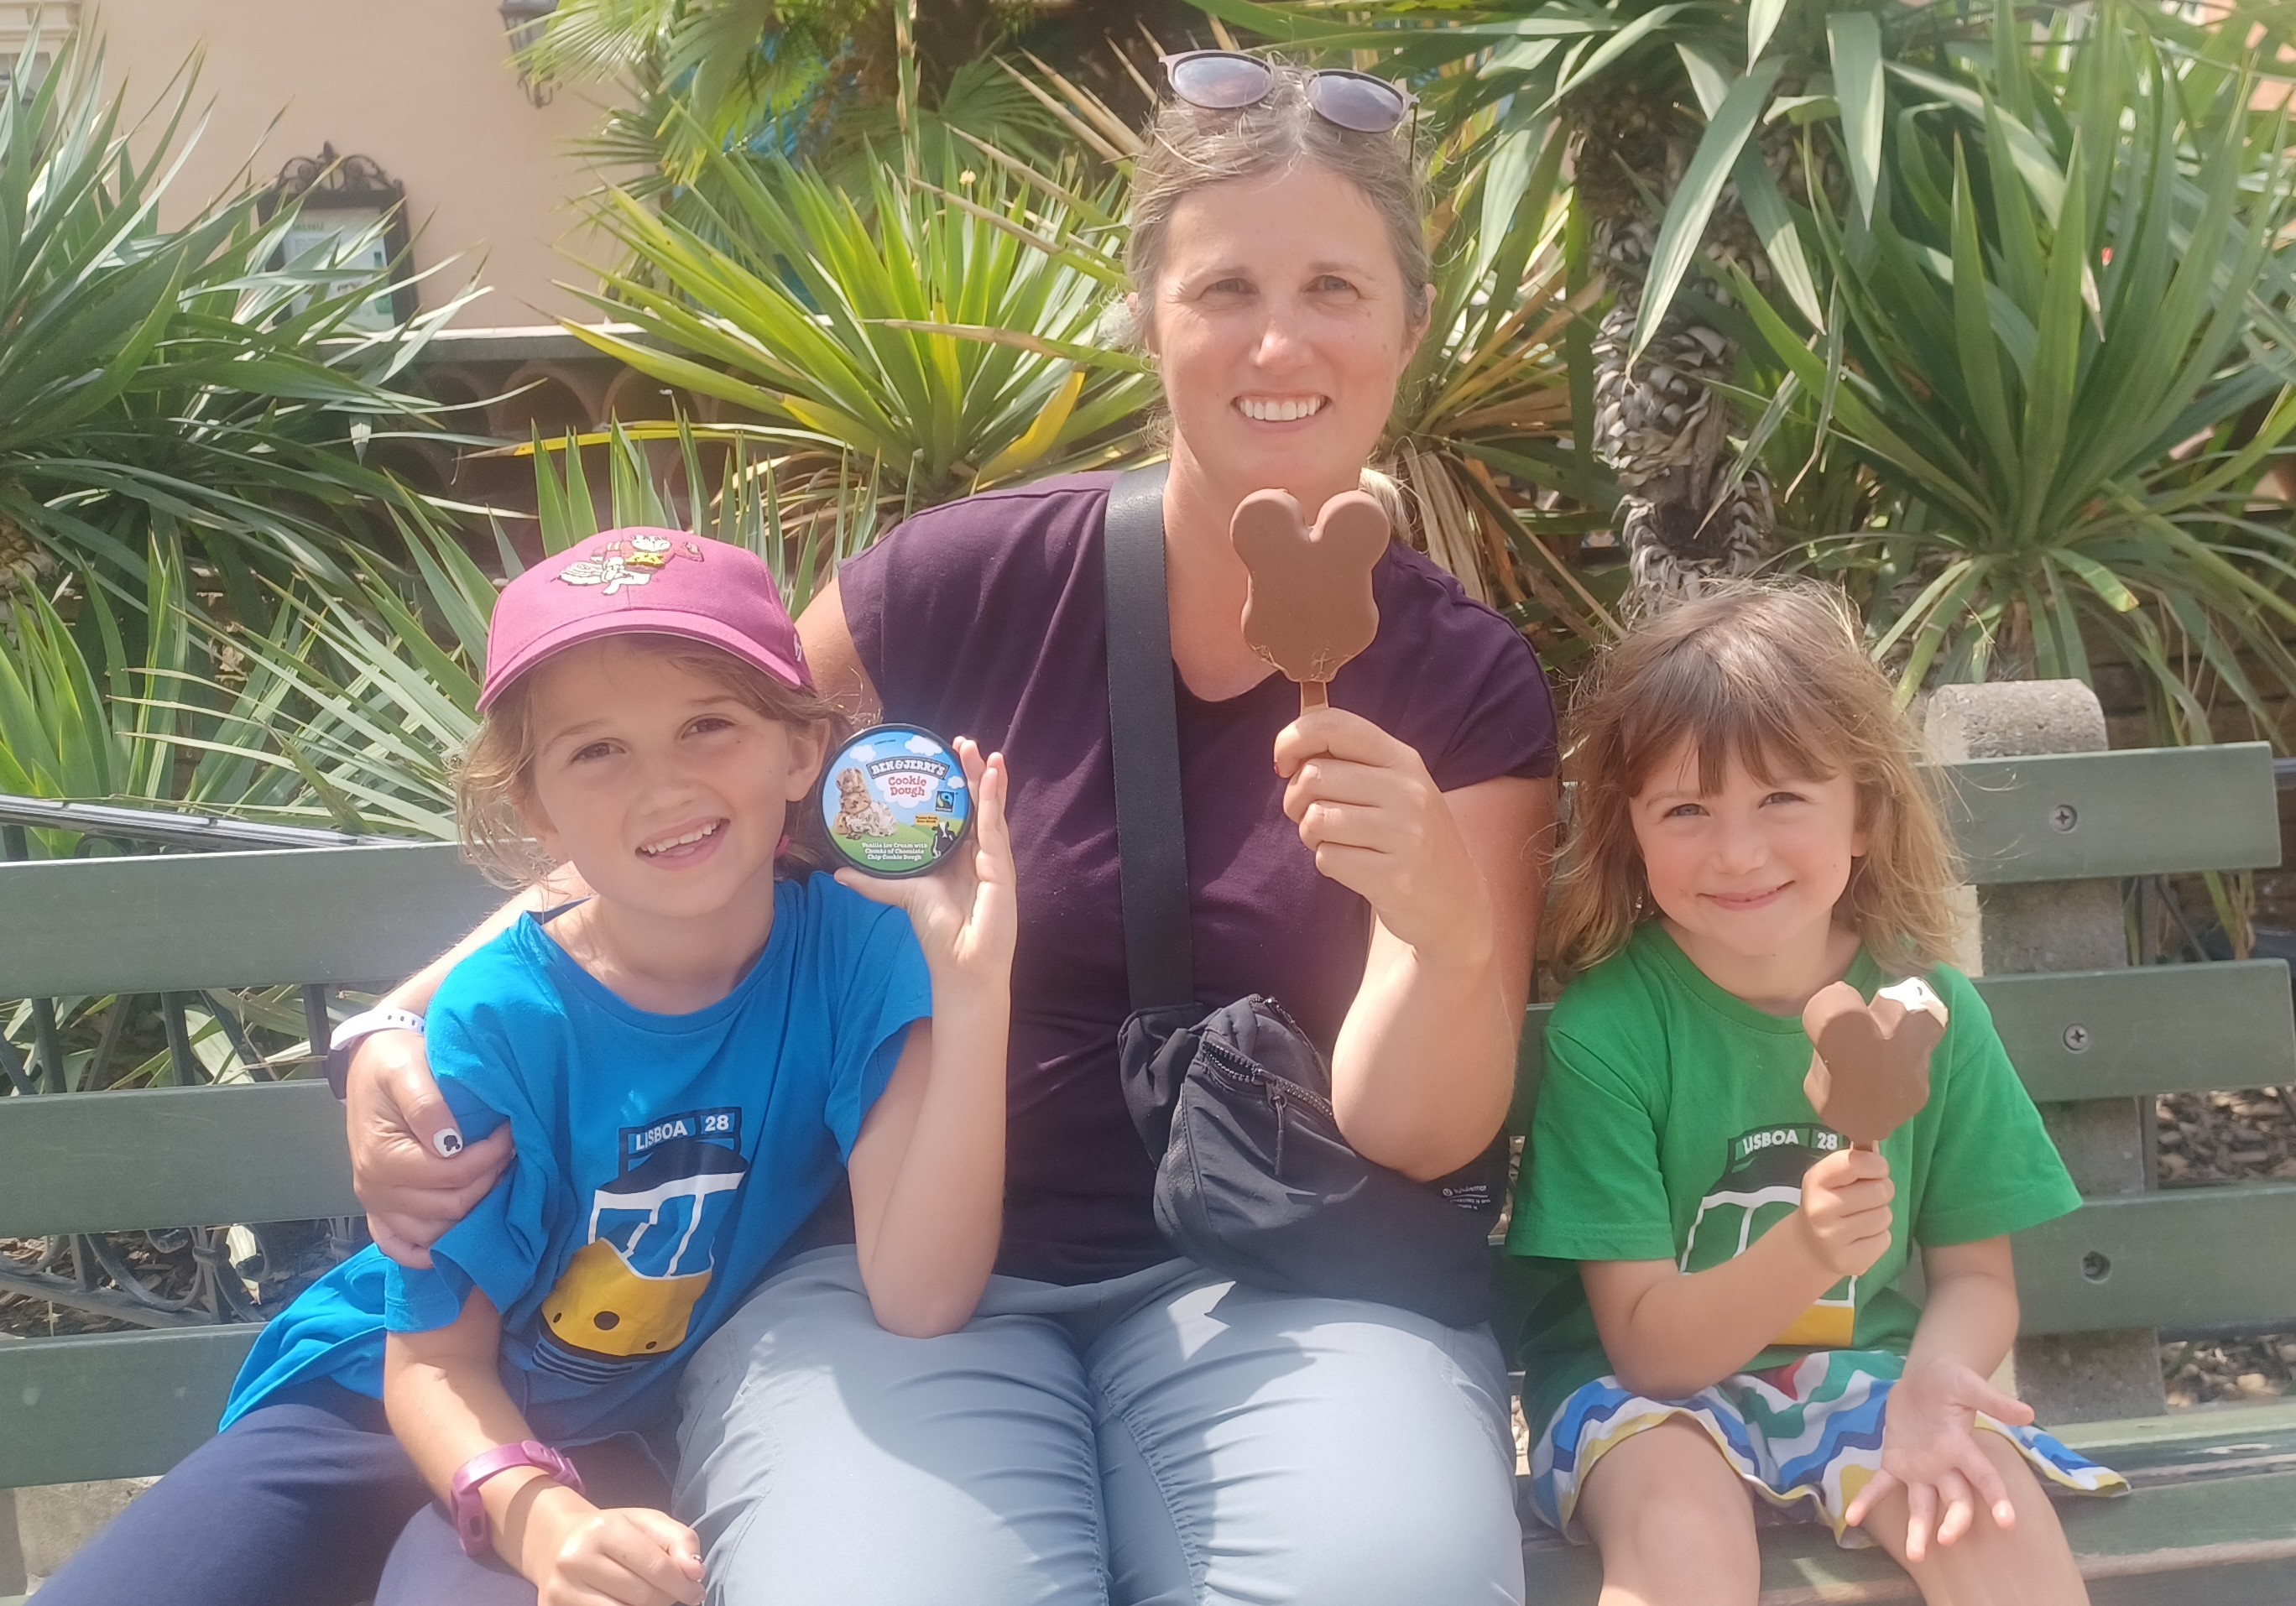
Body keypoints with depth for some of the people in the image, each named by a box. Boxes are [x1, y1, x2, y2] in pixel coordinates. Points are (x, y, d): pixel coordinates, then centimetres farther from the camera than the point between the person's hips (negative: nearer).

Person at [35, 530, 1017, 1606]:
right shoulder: (498, 1021, -17)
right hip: (398, 1407, 1)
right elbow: (437, 1362, -12)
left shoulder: (854, 950, -18)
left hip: (623, 1451, -1)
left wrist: (971, 990, -38)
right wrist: (542, 1520, -33)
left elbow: (919, 1299, -27)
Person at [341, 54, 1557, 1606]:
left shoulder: (1472, 686, -1)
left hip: (1270, 1277, 1)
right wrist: (408, 1033, -9)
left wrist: (1452, 931, -29)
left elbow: (1411, 1128, -7)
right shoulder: (964, 586, -5)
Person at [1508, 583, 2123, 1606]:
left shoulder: (1928, 1007, -6)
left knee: (1988, 1502, -25)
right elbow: (1648, 1343, -15)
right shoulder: (1604, 1026, -16)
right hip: (1647, 1392, -2)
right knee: (1684, 1521, -33)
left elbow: (1975, 1272, 2)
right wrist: (1804, 1252, -34)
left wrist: (1935, 1374, -21)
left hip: (1859, 1372, 3)